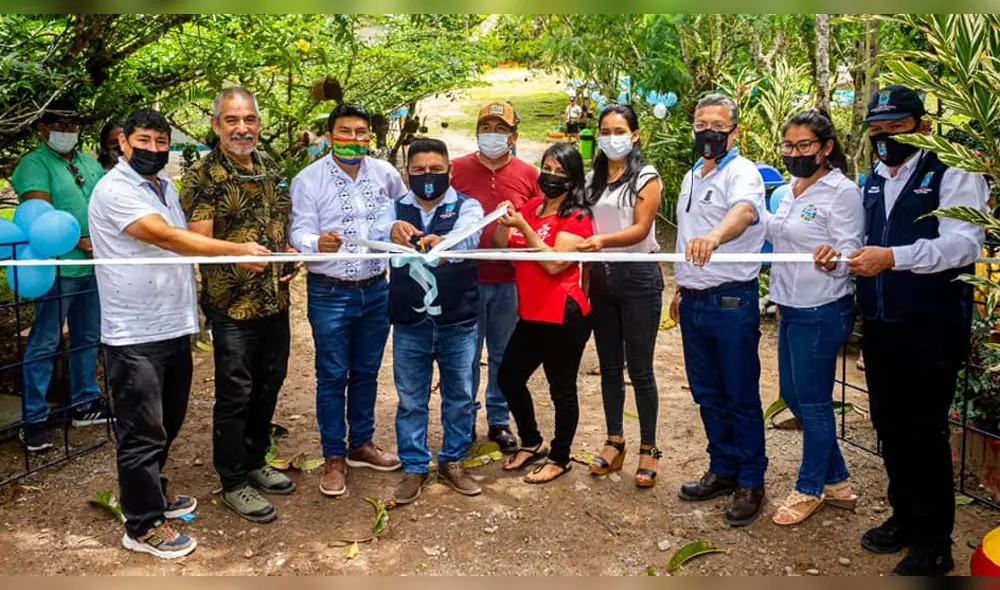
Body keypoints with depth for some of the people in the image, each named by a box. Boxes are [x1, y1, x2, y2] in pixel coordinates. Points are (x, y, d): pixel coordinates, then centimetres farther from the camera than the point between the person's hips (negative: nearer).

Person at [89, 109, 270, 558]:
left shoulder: (165, 186, 14)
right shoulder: (114, 190, -14)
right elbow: (167, 237, -24)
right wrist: (238, 249, -27)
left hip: (175, 327, 9)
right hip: (134, 335, -8)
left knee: (168, 421, 21)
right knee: (142, 432, 1)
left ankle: (151, 491, 40)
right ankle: (143, 526, 15)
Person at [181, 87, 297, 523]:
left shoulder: (272, 169, 10)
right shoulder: (203, 176, -10)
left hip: (275, 299, 7)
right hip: (233, 304, -6)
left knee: (268, 385, 17)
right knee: (235, 394, 2)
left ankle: (255, 462, 35)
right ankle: (233, 483, 17)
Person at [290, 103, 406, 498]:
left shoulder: (385, 173, 3)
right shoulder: (308, 179, -7)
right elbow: (299, 232, -13)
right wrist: (318, 242, -34)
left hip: (376, 290, 4)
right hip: (330, 293, -3)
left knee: (366, 372, 16)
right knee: (332, 376, 4)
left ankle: (361, 444, 32)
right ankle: (334, 458, 18)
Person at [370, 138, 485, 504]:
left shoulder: (466, 207, -1)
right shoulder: (396, 209, 4)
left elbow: (469, 234, -25)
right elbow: (375, 234, -19)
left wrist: (445, 242, -49)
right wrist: (392, 231, -44)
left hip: (458, 322, 0)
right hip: (409, 323, 1)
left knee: (460, 397, 11)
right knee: (410, 400, 10)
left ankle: (452, 463, 30)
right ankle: (414, 468, 26)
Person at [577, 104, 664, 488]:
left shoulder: (646, 177, -3)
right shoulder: (594, 179, 12)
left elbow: (640, 229, -14)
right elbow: (584, 229, 12)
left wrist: (604, 240, -31)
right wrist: (585, 276, 6)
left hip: (638, 277, -5)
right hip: (601, 277, 5)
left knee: (639, 368, -1)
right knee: (609, 366, 11)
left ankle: (648, 449, 10)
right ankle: (614, 442, 23)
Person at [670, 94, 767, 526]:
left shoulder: (742, 173, -11)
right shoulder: (692, 177, 15)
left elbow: (743, 211, -34)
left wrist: (714, 235, -54)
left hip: (732, 302, -8)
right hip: (694, 302, 8)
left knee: (742, 397, 2)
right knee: (707, 394, 15)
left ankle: (751, 482, 15)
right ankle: (722, 470, 29)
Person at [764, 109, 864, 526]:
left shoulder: (842, 192, -14)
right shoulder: (792, 190, 10)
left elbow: (850, 256, -19)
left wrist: (832, 258, -40)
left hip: (821, 312, -9)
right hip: (791, 308, 9)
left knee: (813, 402, 4)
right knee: (792, 394, 15)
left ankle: (810, 488, 23)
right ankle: (836, 482, 31)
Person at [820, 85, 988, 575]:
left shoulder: (953, 175, -8)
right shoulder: (872, 181, 14)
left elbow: (964, 244, -21)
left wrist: (893, 256, -33)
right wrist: (842, 252, -3)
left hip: (932, 329, -6)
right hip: (879, 328, 7)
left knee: (924, 433, 1)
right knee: (889, 427, 15)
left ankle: (934, 544, 16)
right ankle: (904, 516, 34)